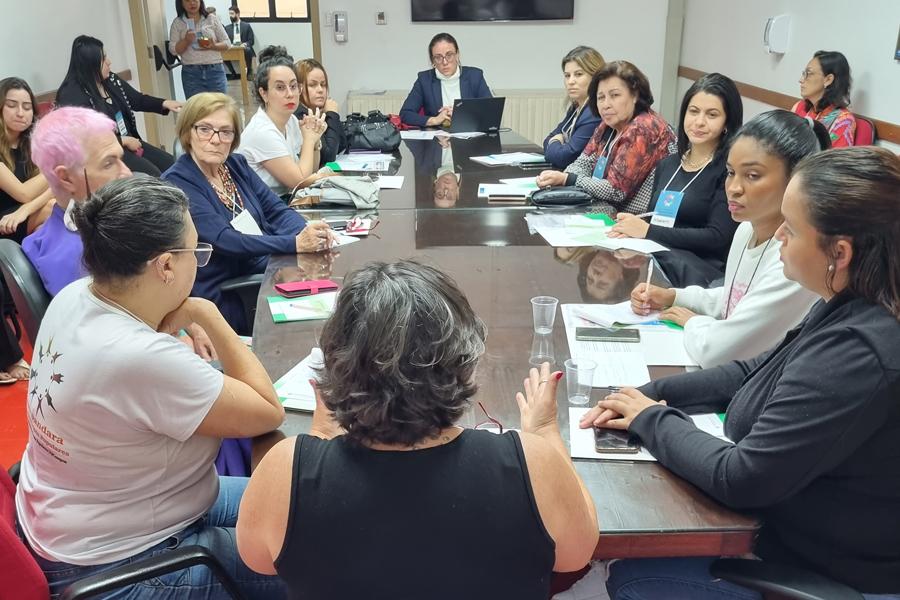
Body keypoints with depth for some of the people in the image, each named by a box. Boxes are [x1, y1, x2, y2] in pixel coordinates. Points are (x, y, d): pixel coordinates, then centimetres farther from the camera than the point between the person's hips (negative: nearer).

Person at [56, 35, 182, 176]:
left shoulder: (110, 80, 6)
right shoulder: (72, 96, -18)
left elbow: (137, 100, 17)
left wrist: (164, 103, 1)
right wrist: (124, 141, -18)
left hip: (129, 142, 8)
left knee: (171, 164, -5)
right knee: (153, 175, -24)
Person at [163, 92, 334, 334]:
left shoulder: (236, 164, 9)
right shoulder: (176, 183, -11)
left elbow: (276, 210, 6)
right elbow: (223, 240, -22)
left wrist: (308, 232, -17)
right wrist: (295, 243, -30)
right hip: (227, 298, -6)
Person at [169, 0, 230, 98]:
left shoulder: (212, 19, 7)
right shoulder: (177, 23, 6)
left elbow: (227, 43, 7)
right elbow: (173, 49, 1)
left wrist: (214, 46, -13)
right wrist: (186, 40, -17)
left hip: (215, 70, 1)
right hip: (191, 73, 0)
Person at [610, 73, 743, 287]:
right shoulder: (667, 164, 18)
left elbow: (718, 238, -11)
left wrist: (648, 231, -12)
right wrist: (632, 228, -4)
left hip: (701, 270, -4)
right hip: (653, 255, 4)